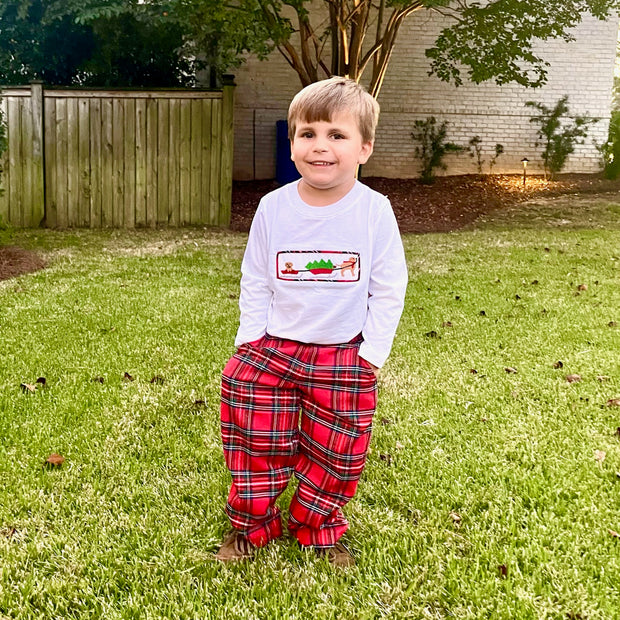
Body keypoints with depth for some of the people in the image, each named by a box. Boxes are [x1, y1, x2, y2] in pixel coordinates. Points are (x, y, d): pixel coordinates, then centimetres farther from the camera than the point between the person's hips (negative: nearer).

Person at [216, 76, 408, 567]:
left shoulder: (374, 211, -10)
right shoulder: (273, 208, -5)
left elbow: (389, 289, -4)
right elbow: (254, 282, 4)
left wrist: (372, 351, -6)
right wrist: (251, 340, -2)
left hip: (344, 356, -1)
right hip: (274, 349, 1)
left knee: (334, 453, 9)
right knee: (258, 443, 4)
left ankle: (318, 528, 33)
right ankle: (252, 527, 27)